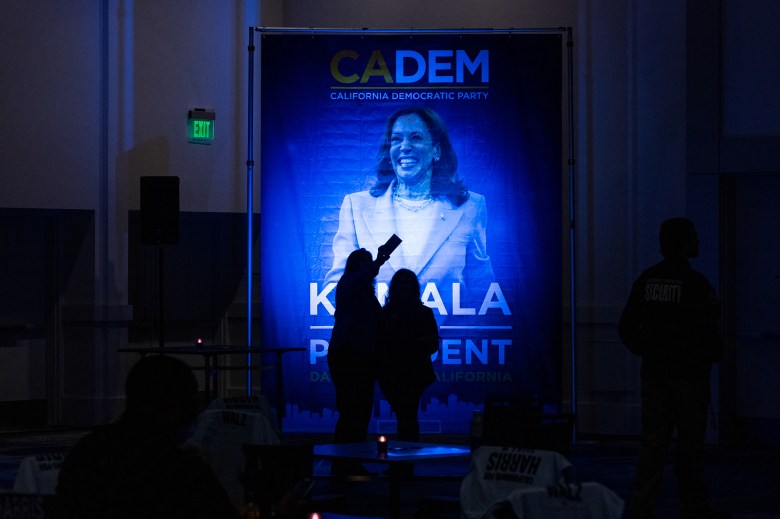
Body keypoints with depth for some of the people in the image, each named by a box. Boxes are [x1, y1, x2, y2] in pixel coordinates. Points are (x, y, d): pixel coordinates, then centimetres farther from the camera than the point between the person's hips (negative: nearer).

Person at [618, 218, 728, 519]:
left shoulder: (646, 280, 4)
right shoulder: (695, 283, -13)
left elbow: (626, 328, 6)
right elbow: (707, 330, -16)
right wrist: (714, 353, 3)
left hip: (654, 372, 5)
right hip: (689, 373, -5)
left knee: (653, 441, 4)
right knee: (690, 444, 5)